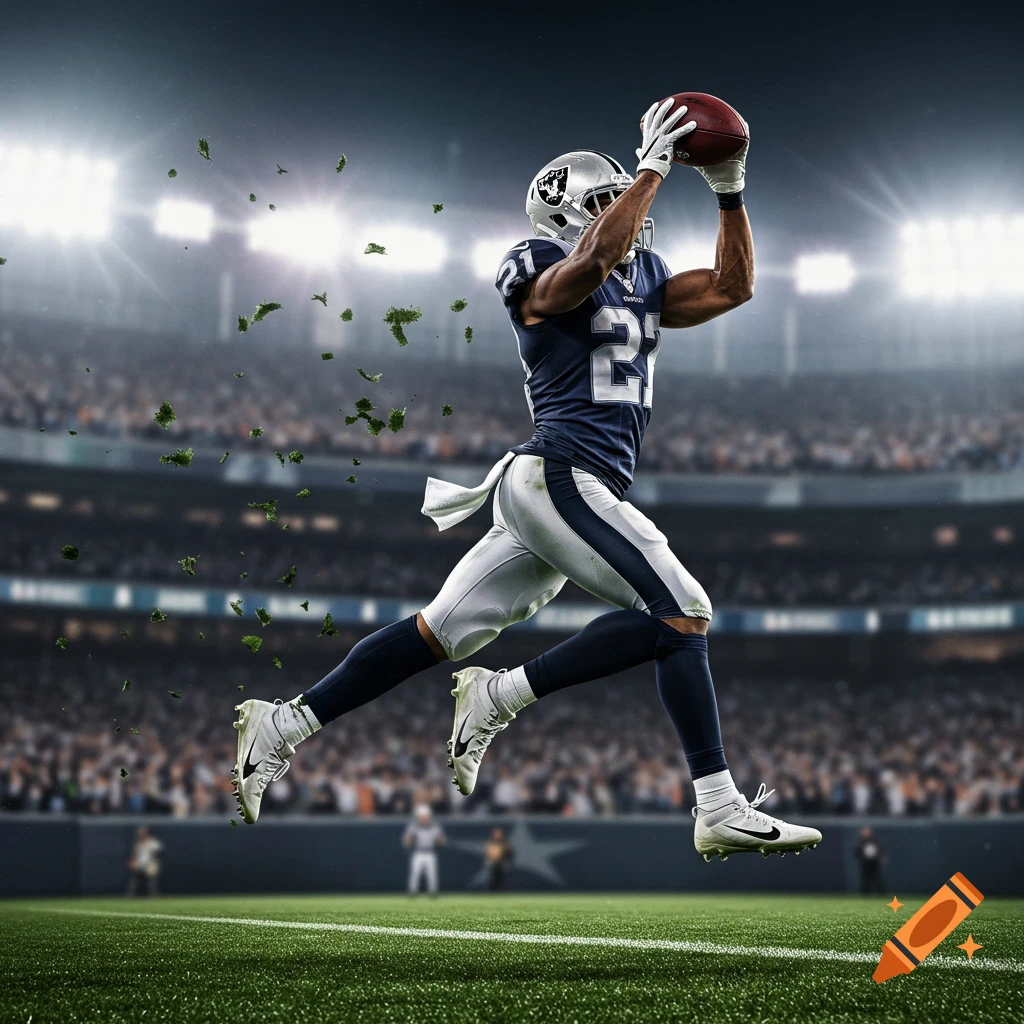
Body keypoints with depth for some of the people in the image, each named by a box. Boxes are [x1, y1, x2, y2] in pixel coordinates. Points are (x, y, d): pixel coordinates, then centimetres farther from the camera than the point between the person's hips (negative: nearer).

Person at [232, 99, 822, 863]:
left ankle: (282, 726, 15)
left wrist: (730, 190, 11)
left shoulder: (644, 282, 22)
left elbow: (732, 287, 18)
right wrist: (654, 165, -16)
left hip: (548, 488, 9)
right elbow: (597, 256, -25)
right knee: (680, 614, -13)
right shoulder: (547, 281, -3)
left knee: (441, 632, 10)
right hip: (559, 475, -9)